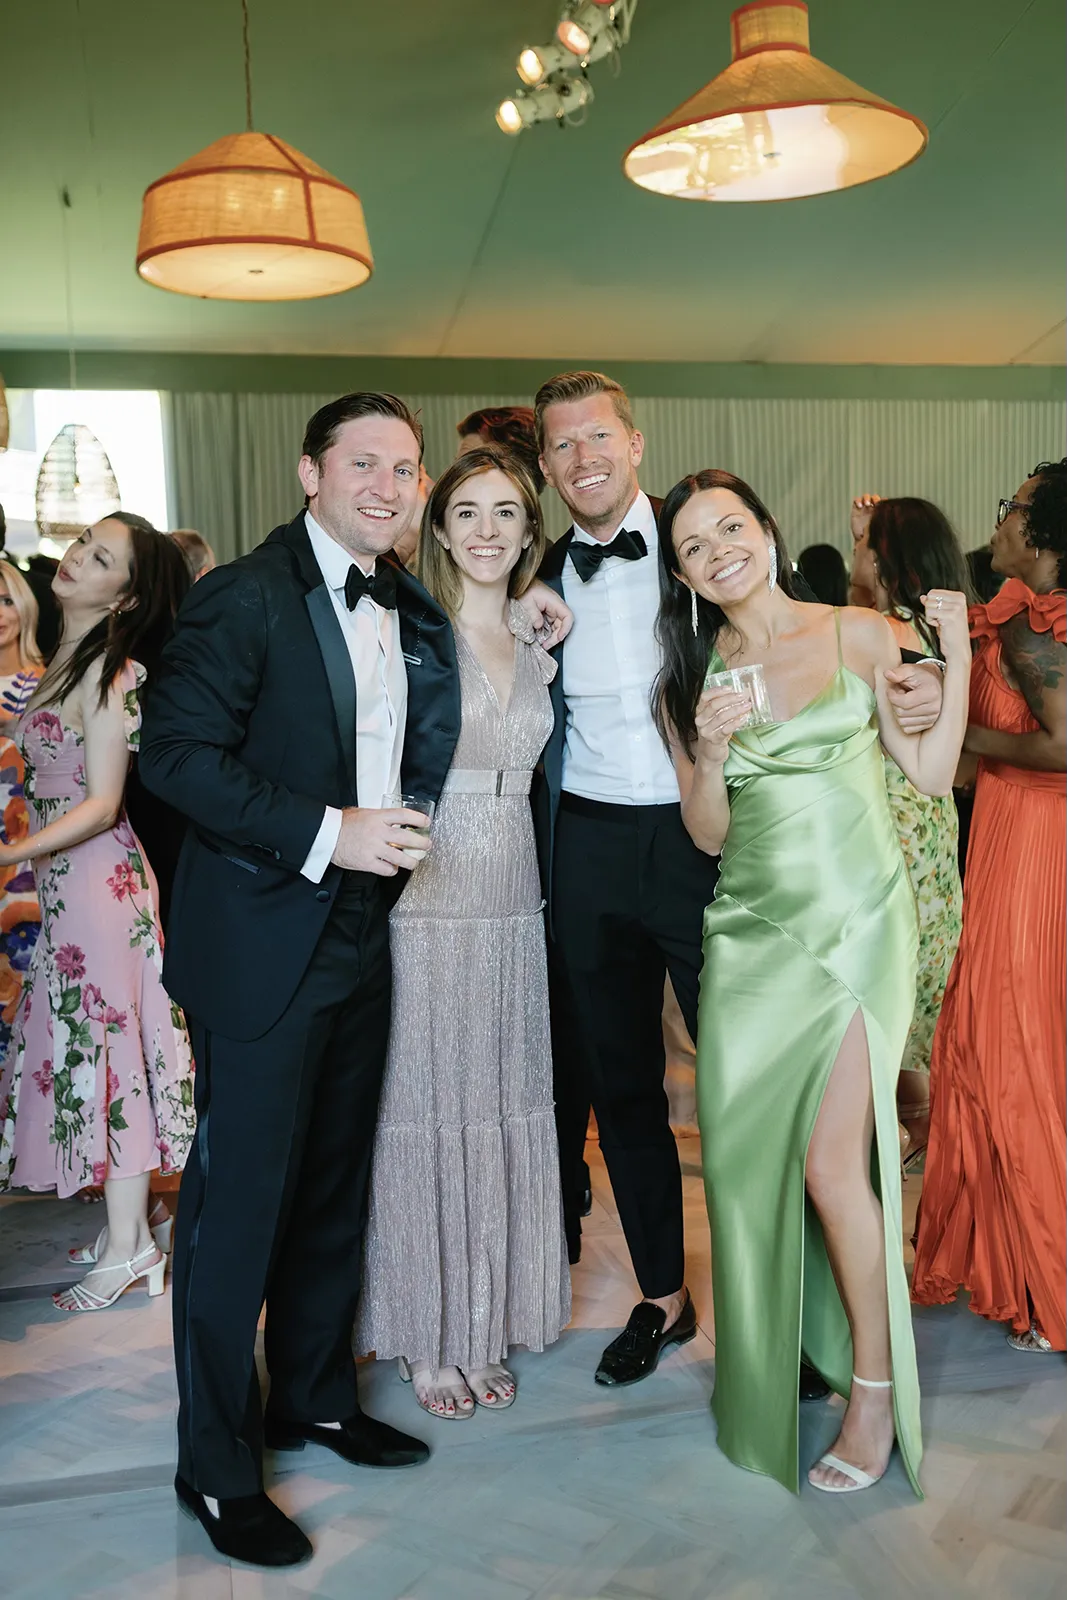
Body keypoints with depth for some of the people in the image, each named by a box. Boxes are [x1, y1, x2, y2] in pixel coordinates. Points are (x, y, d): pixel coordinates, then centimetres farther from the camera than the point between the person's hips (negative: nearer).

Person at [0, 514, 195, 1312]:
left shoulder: (109, 671, -15)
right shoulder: (67, 659, 11)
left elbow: (101, 804, -18)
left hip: (97, 874, -8)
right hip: (64, 876, 8)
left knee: (103, 1041, -1)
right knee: (85, 1043, 14)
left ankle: (128, 1247, 11)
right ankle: (129, 1217, 27)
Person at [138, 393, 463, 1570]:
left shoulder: (407, 610, 9)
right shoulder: (244, 597, -12)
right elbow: (175, 755, -17)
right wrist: (325, 833, -22)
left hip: (361, 937, 7)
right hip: (262, 942, -7)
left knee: (335, 1186, 18)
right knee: (238, 1197, 2)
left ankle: (315, 1397, 37)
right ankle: (216, 1465, 20)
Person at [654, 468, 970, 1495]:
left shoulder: (858, 636, 2)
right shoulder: (690, 680, 8)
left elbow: (931, 774, 3)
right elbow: (709, 836, 7)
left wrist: (957, 655, -4)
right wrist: (710, 752, -10)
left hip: (855, 925, -3)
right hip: (751, 934, 3)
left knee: (832, 1166, -10)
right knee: (744, 1162, 5)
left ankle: (876, 1386, 13)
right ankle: (768, 1368, 30)